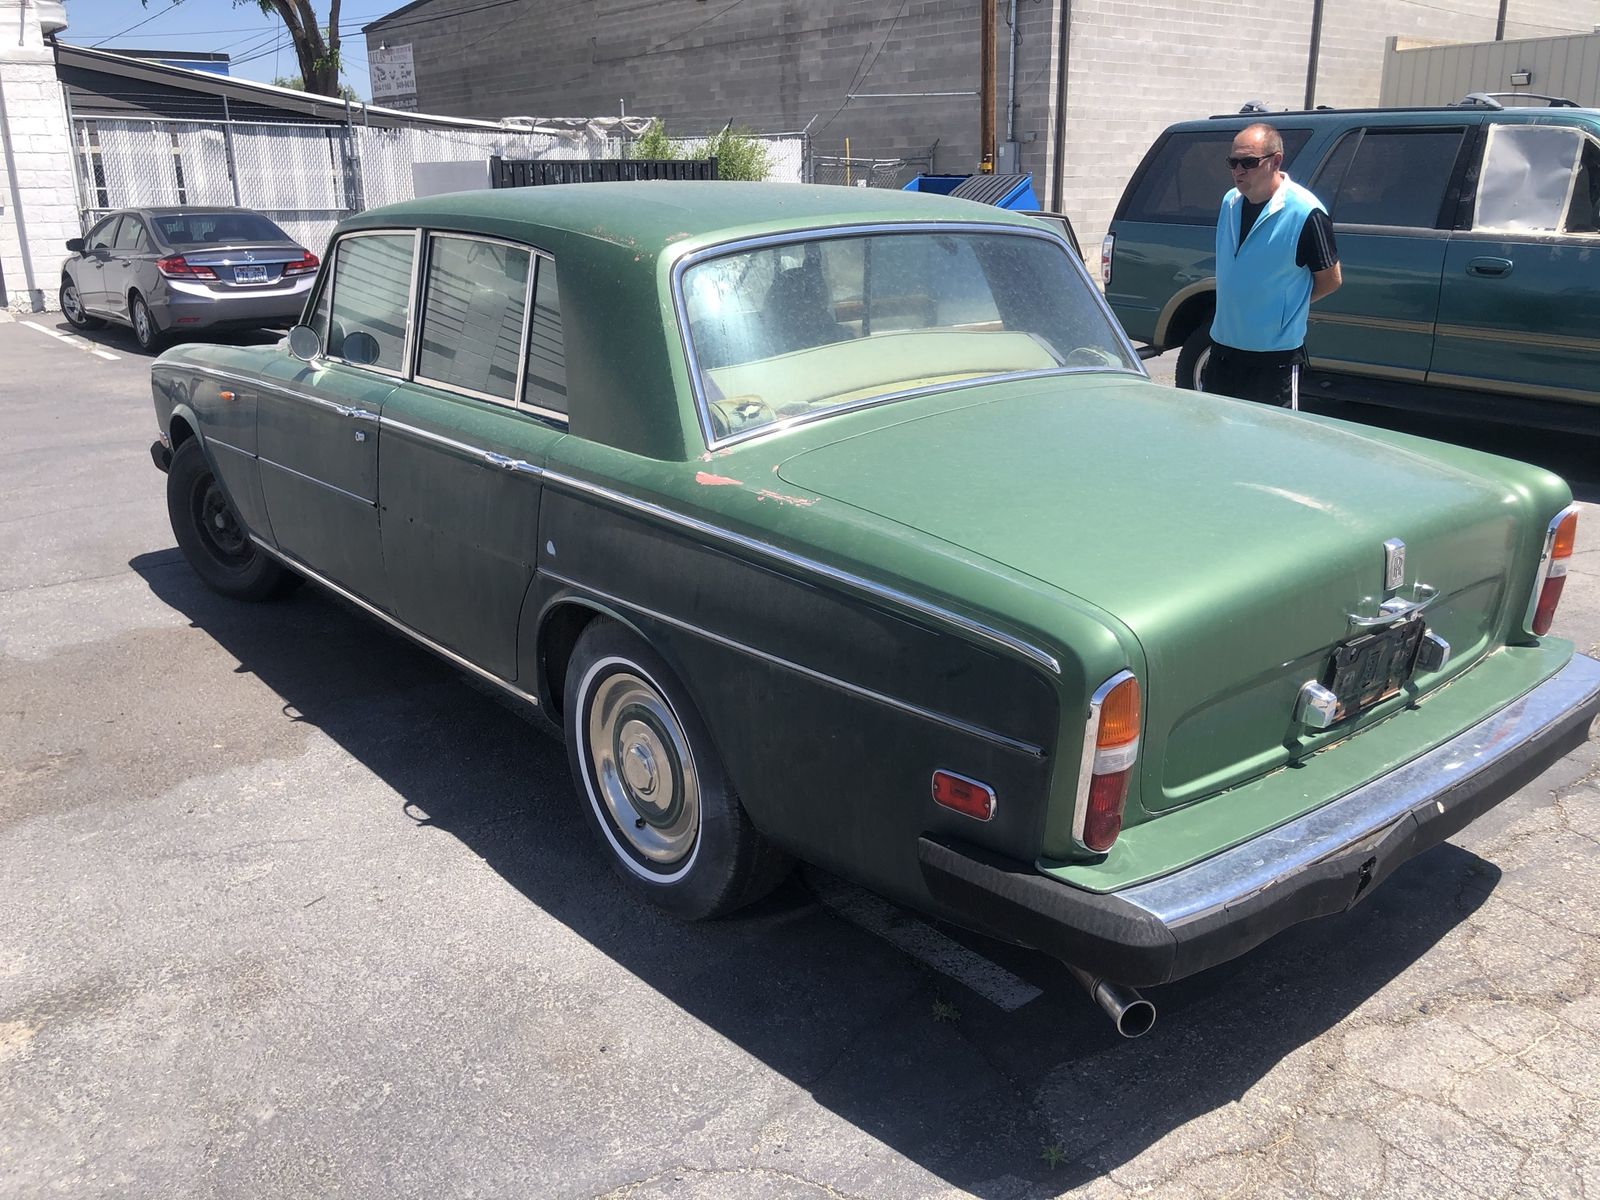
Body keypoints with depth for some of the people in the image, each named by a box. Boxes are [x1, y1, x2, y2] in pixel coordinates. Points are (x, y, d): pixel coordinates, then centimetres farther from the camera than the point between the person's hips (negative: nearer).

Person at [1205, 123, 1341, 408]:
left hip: (1275, 353, -7)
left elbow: (1331, 280, -8)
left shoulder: (1306, 213, -16)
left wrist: (1283, 307, 1)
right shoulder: (1230, 202, 5)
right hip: (1223, 344, 7)